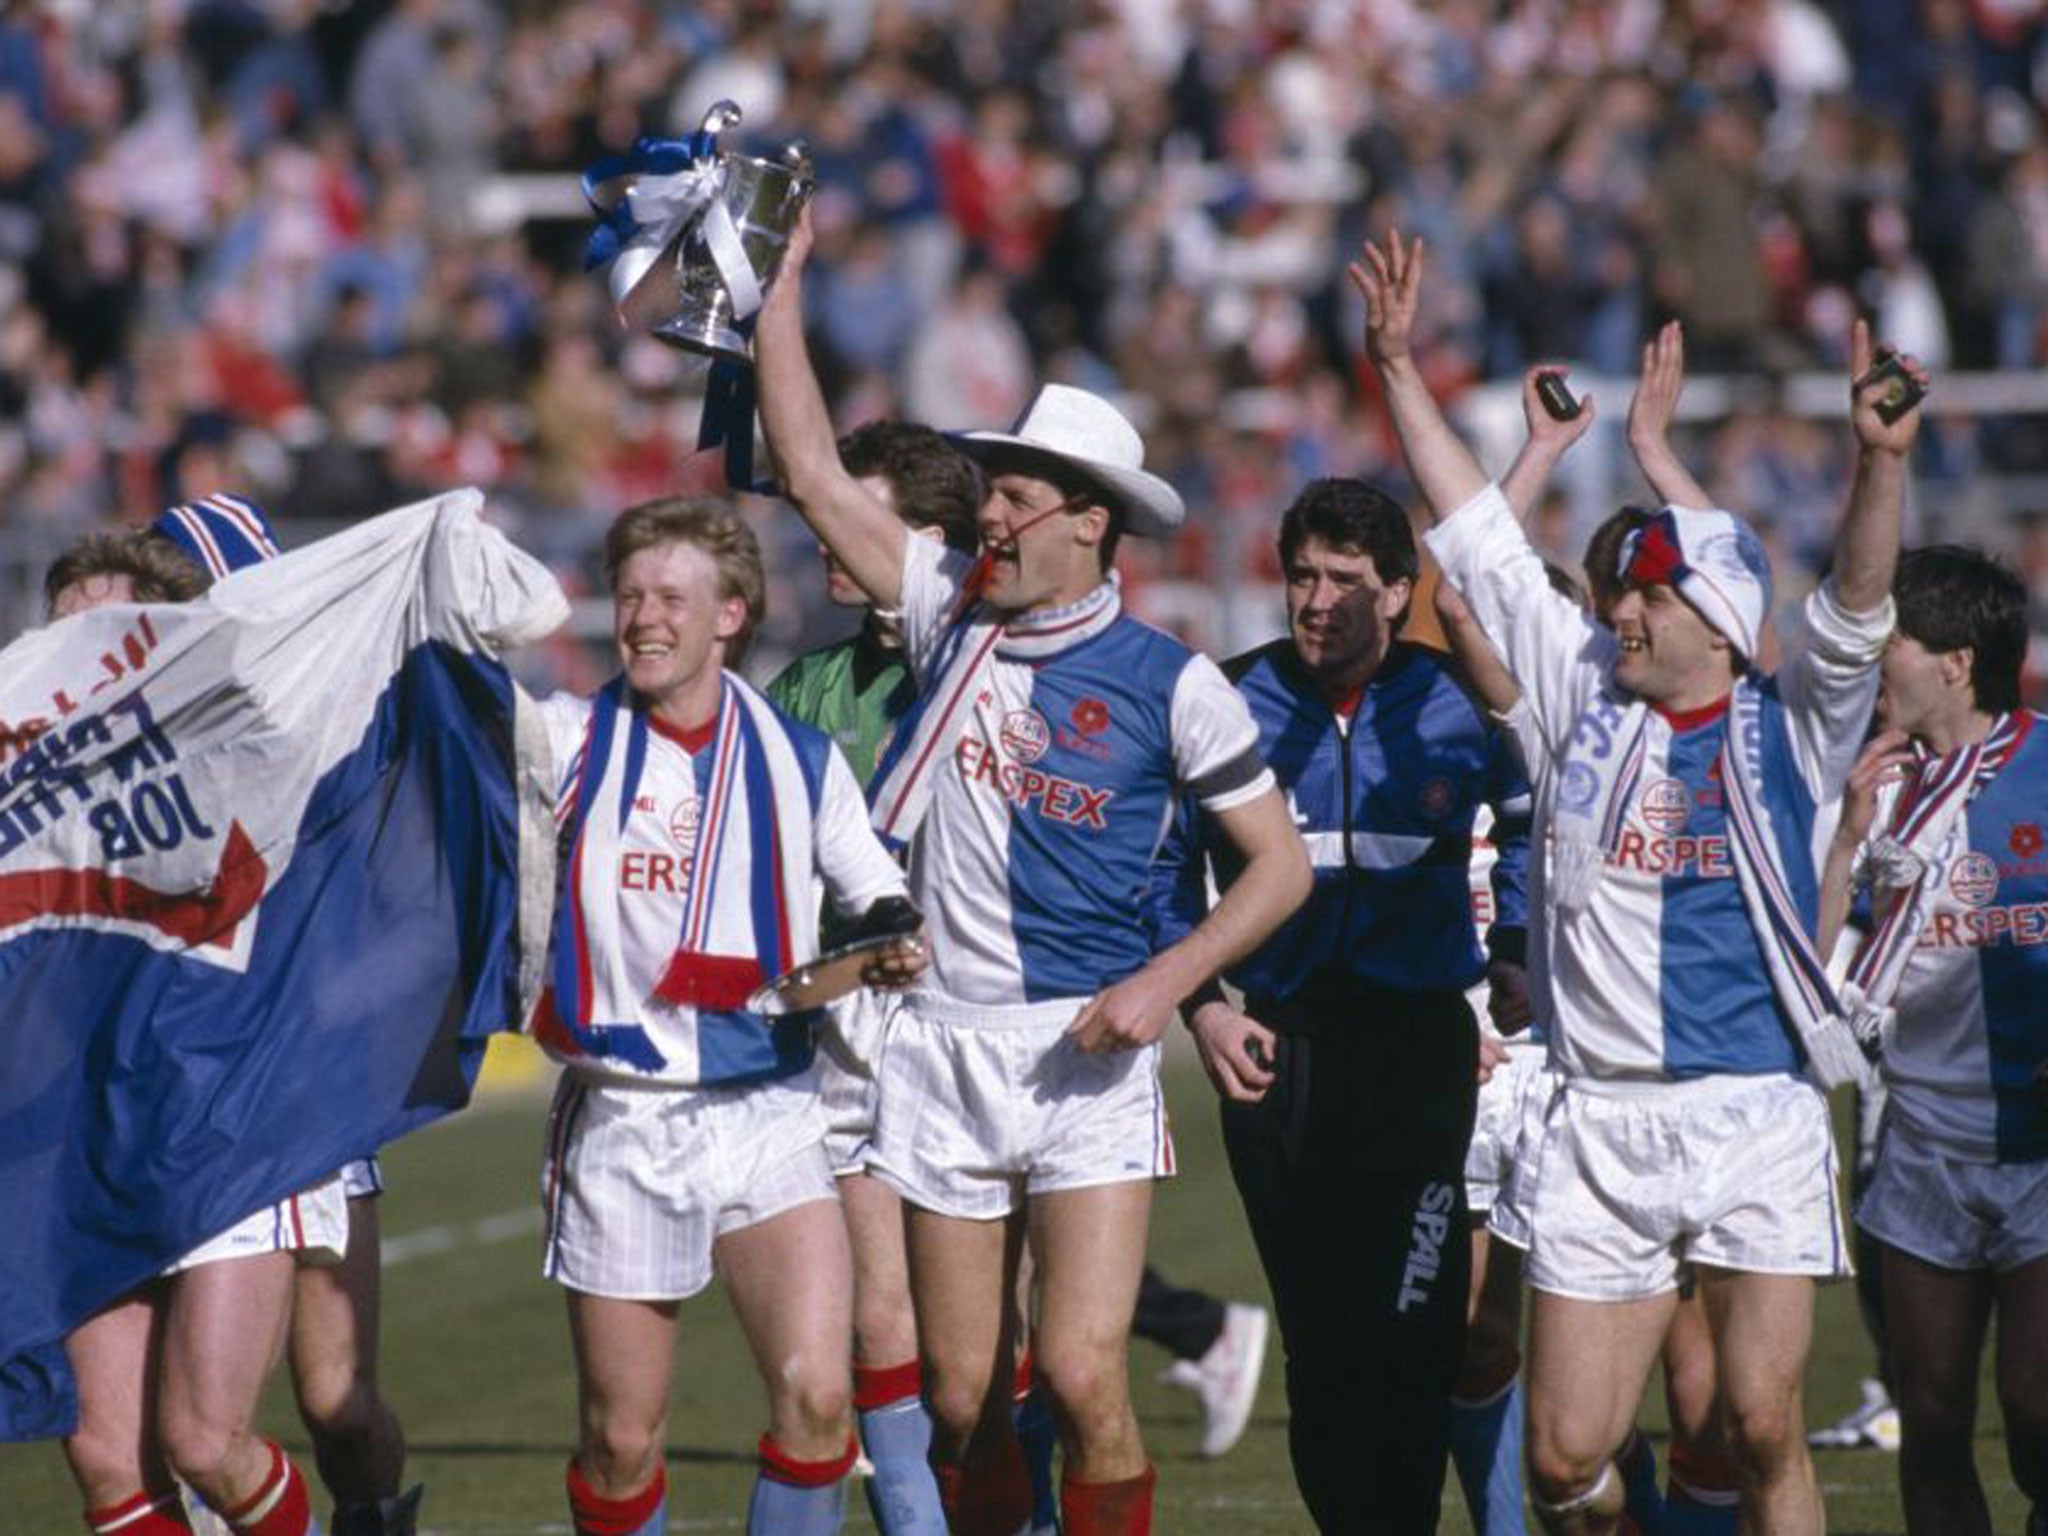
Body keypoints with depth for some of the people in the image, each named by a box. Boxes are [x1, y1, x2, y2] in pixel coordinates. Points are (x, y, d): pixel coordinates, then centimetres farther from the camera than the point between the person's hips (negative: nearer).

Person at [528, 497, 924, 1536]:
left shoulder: (799, 760, 5)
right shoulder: (573, 741, 2)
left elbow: (878, 896, 12)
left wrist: (898, 948, -9)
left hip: (767, 1116, 0)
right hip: (620, 1126, 0)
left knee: (816, 1395, -17)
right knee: (620, 1440, 3)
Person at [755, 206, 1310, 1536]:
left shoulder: (1167, 680, -3)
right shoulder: (951, 610, 6)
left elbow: (1282, 863, 1)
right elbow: (814, 475, 8)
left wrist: (1166, 980, -12)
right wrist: (781, 289, 5)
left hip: (1087, 1063, -4)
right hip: (943, 1052, 4)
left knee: (1082, 1376, -15)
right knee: (961, 1399, 3)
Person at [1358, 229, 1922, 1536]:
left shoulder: (1790, 731, 3)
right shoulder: (1587, 697, 9)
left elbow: (1855, 613, -12)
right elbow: (1484, 540, 12)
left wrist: (1882, 462, -28)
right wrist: (1401, 370, 10)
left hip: (1758, 1121, -3)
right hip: (1601, 1126, 3)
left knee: (1764, 1429, -9)